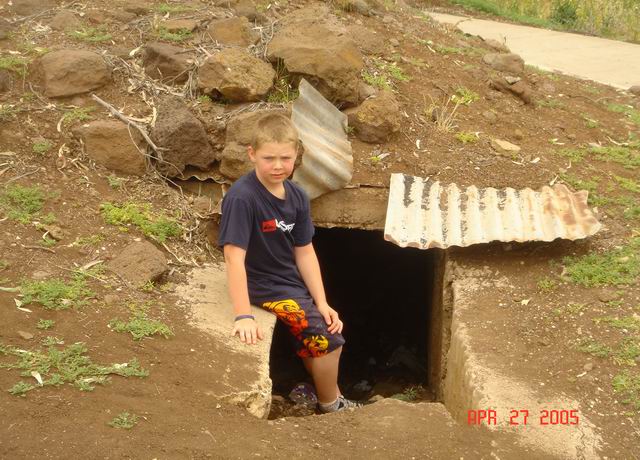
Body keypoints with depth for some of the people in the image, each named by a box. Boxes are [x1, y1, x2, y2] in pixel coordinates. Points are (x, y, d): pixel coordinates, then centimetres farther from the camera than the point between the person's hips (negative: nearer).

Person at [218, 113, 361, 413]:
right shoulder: (241, 198, -26)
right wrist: (243, 316, -34)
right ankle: (330, 406, 17)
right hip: (263, 286, -7)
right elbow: (234, 256, -29)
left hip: (292, 279, 7)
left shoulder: (297, 197, -3)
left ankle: (323, 389, 44)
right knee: (326, 338, -7)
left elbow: (304, 252, 1)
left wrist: (322, 303, -3)